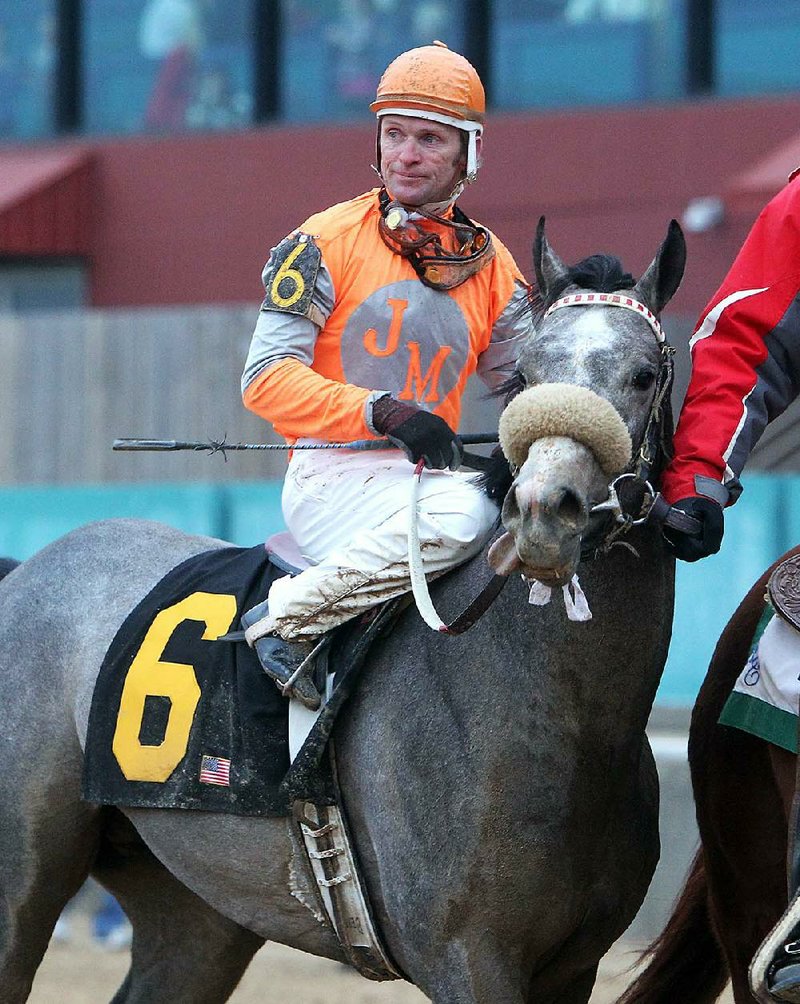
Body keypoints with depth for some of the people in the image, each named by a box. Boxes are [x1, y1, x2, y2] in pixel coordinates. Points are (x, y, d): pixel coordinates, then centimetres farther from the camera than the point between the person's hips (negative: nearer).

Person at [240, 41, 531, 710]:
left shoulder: (488, 262, 16)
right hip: (333, 474, -6)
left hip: (432, 473, 6)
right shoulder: (327, 242, 1)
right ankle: (286, 621, -25)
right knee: (460, 512, -34)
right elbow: (267, 379, -7)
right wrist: (382, 412, -19)